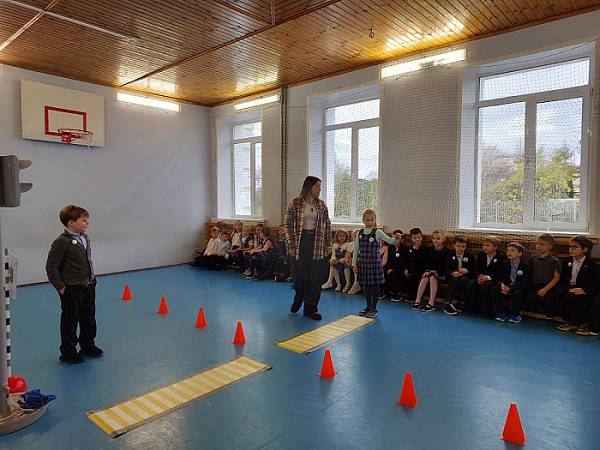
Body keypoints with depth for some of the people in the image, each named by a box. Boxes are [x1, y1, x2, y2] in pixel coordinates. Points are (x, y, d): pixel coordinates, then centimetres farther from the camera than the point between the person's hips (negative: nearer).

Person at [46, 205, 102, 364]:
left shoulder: (85, 238, 7)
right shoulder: (61, 242, -17)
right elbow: (51, 267, -15)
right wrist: (60, 287, -14)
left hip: (88, 287, 8)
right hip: (71, 290, -8)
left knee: (89, 319, 18)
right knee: (70, 321, 6)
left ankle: (88, 346, 34)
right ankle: (68, 352, 21)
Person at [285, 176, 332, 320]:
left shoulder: (321, 205, 6)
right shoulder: (295, 203, -3)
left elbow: (327, 226, 9)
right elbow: (288, 225, -3)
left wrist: (328, 245, 6)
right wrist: (292, 246, -6)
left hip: (318, 244, 3)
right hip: (300, 243, -2)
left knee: (316, 277, 4)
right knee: (299, 275, 7)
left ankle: (310, 308, 18)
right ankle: (298, 299, 38)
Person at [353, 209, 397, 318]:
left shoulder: (378, 233, -5)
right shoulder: (360, 233, 5)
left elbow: (390, 241, -16)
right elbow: (356, 250, 8)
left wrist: (396, 239, -37)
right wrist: (354, 264, 6)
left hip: (374, 263, -4)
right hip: (363, 263, 4)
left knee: (375, 285, 3)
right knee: (365, 286, 11)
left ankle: (373, 308, 15)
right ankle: (368, 307, 25)